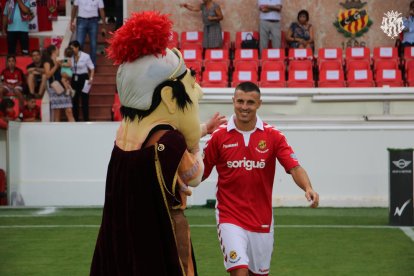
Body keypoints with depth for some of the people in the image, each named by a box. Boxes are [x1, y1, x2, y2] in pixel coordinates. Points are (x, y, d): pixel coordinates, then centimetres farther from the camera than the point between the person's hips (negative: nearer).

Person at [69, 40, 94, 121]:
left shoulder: (85, 56, -7)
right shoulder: (70, 57, 2)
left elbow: (92, 68, -3)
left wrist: (91, 78, -14)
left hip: (83, 78, -4)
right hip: (74, 79, 4)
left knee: (85, 101, -3)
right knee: (74, 100, 6)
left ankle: (86, 120, 0)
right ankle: (75, 120, 13)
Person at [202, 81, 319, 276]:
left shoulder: (273, 136, -2)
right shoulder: (219, 136, -3)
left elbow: (294, 168, -11)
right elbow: (201, 173, 1)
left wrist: (308, 188, -30)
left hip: (261, 220, 2)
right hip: (230, 217, -2)